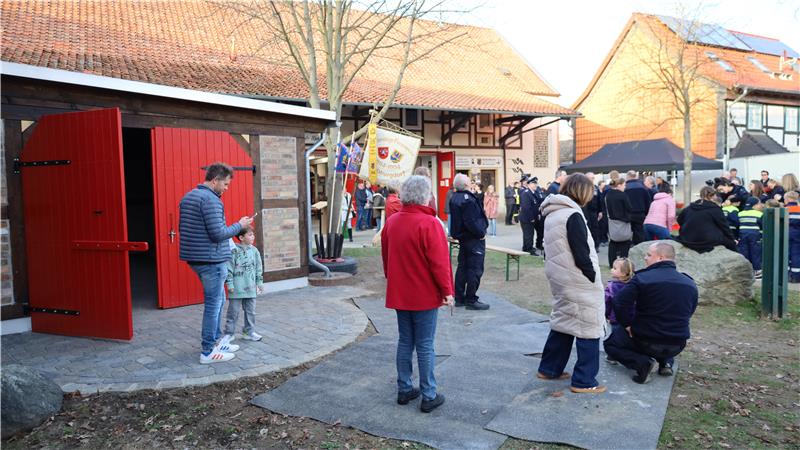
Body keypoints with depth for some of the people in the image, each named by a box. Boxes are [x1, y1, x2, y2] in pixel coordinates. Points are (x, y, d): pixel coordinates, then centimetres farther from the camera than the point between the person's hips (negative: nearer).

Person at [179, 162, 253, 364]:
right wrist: (239, 225, -9)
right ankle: (208, 352, 6)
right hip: (211, 260, -10)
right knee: (213, 304, -1)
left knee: (217, 300, 20)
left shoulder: (187, 197, 13)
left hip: (195, 257, 10)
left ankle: (216, 340, 29)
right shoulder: (211, 200, -18)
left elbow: (182, 228, 21)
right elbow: (218, 233, -22)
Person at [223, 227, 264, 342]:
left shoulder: (254, 251, 6)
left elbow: (258, 268, 13)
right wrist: (229, 284, -10)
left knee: (250, 311, 11)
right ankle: (229, 333, 14)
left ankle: (249, 332, 24)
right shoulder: (234, 251, -10)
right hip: (236, 288, -5)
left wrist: (259, 282, 12)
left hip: (250, 288, 5)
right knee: (233, 311, 3)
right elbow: (229, 269, -9)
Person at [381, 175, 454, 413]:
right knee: (425, 346, 3)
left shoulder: (391, 222, 3)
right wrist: (447, 291, -9)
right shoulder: (429, 223, -18)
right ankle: (429, 396, 12)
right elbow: (439, 261, -18)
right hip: (425, 295, -6)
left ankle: (404, 390, 24)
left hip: (399, 294, 6)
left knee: (405, 342, 16)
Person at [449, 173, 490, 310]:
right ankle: (471, 300, 2)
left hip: (462, 237, 10)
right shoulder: (467, 199, -22)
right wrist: (481, 233, -12)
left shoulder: (454, 198, 7)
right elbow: (471, 222, -24)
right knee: (475, 269, -2)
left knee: (462, 267, 14)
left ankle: (459, 298, 20)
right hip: (474, 239, -10)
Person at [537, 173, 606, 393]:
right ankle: (584, 381, 7)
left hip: (559, 280, 9)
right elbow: (582, 255, -20)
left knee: (563, 321, 20)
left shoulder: (551, 214, 10)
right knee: (589, 328, 1)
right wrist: (594, 280, -9)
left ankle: (549, 369, 27)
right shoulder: (572, 215, -18)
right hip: (579, 284, -9)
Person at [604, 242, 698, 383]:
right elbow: (688, 313, 13)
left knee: (610, 344, 18)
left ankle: (642, 362, -6)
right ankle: (666, 362, 13)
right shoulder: (690, 284, 2)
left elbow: (620, 303, -21)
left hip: (646, 341, -5)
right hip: (677, 346, 5)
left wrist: (627, 325, -6)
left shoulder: (642, 278, -16)